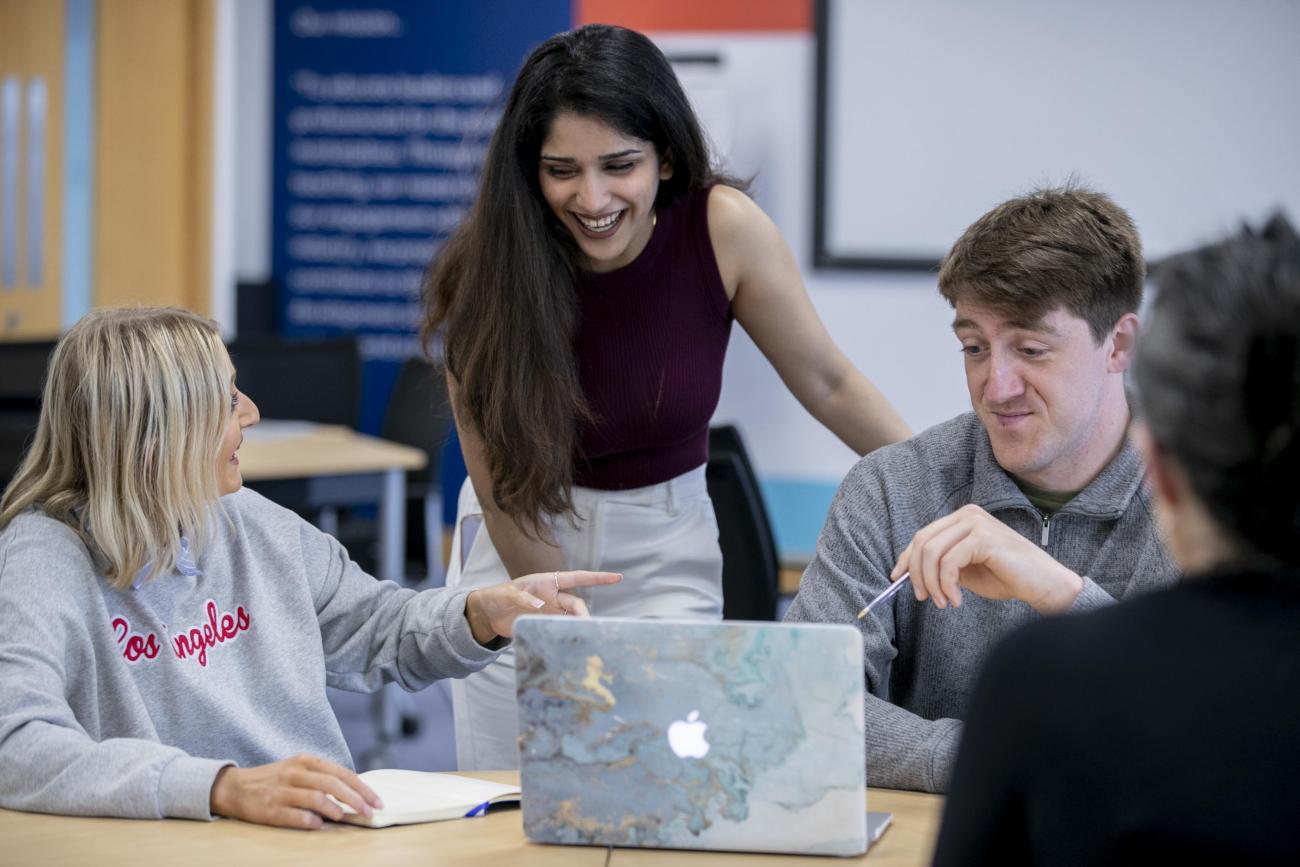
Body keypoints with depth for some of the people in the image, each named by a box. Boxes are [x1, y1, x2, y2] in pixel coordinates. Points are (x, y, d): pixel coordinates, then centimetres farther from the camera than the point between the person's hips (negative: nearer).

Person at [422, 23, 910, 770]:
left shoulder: (724, 227, -19)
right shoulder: (486, 278, -20)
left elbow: (828, 384, -6)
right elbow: (504, 491, -12)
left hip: (664, 544, 0)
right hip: (522, 547, 0)